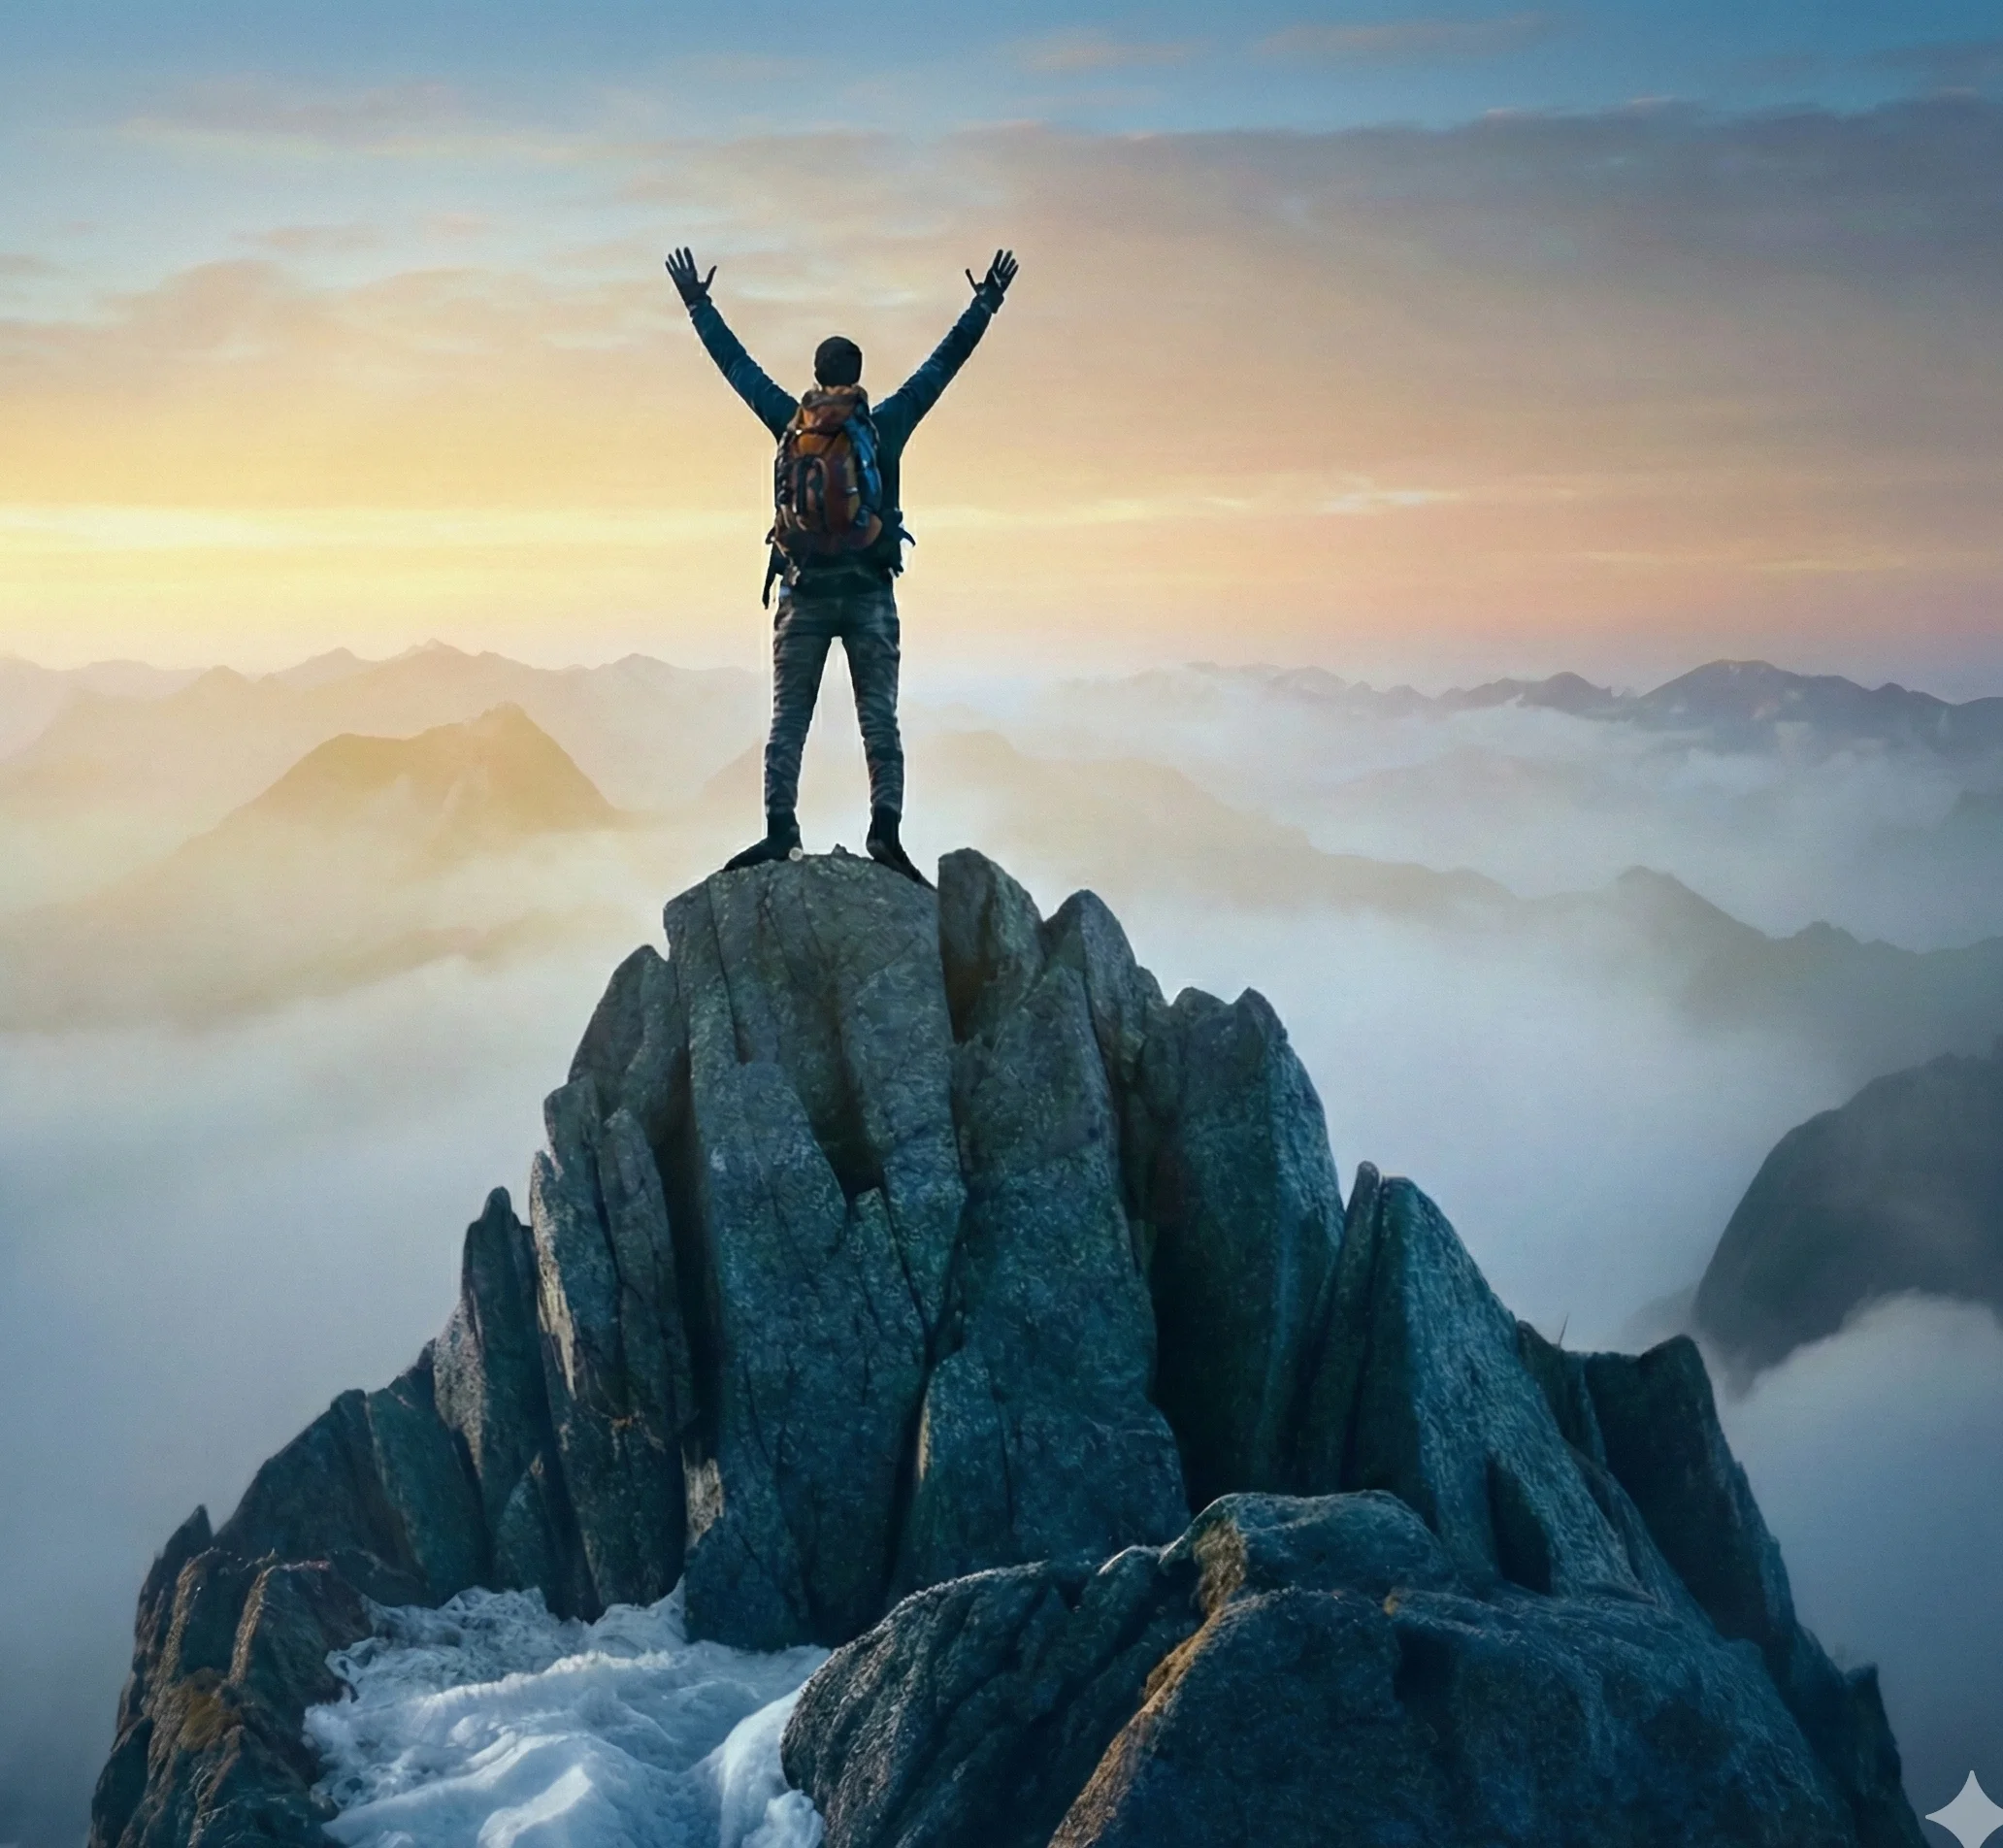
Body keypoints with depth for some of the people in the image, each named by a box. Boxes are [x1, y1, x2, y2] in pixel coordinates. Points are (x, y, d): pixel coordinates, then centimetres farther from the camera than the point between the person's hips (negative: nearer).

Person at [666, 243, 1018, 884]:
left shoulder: (790, 422, 5)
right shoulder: (884, 425, 1)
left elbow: (736, 363, 15)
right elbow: (943, 363, 7)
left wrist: (698, 304, 27)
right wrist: (985, 305, 16)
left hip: (803, 594, 1)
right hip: (869, 595, -1)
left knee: (787, 722, 3)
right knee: (879, 722, -2)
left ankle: (780, 830, -8)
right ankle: (885, 831, -14)